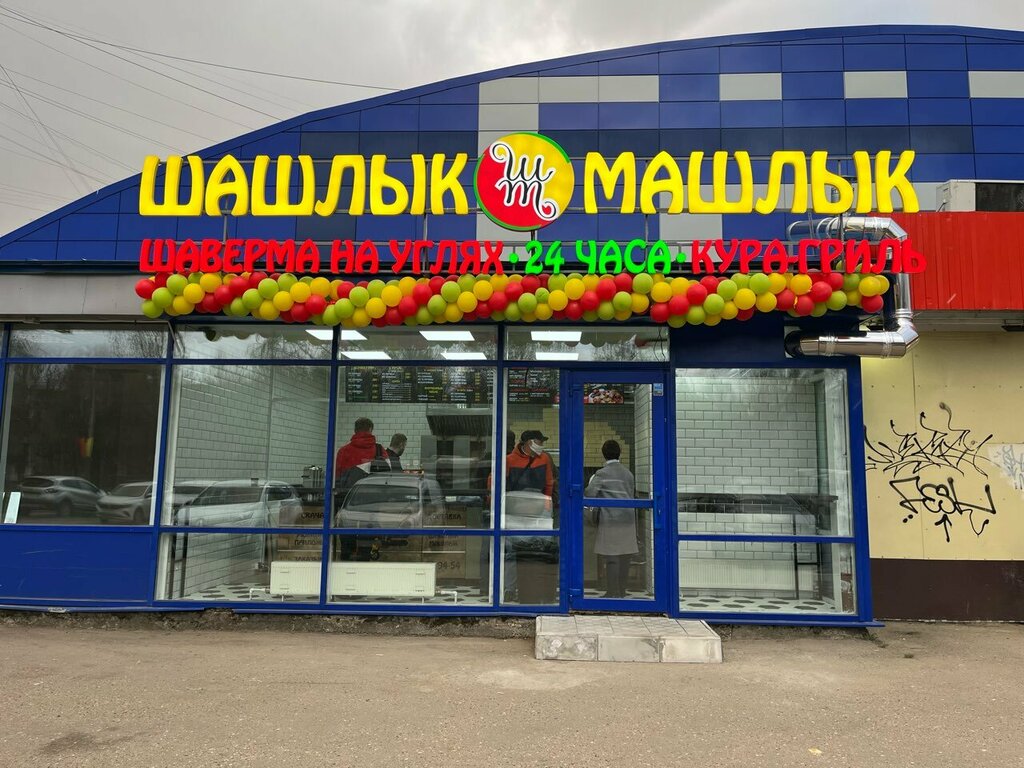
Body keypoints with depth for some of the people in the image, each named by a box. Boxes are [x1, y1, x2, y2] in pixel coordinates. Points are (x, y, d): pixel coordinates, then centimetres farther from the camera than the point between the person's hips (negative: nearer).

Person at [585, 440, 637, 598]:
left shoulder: (602, 474, -6)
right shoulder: (628, 473, 12)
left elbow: (589, 494, -14)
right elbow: (633, 496, 15)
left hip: (610, 521, -5)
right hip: (628, 520, 6)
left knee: (611, 558, -2)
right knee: (624, 558, 9)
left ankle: (612, 593, 1)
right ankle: (621, 592, 16)